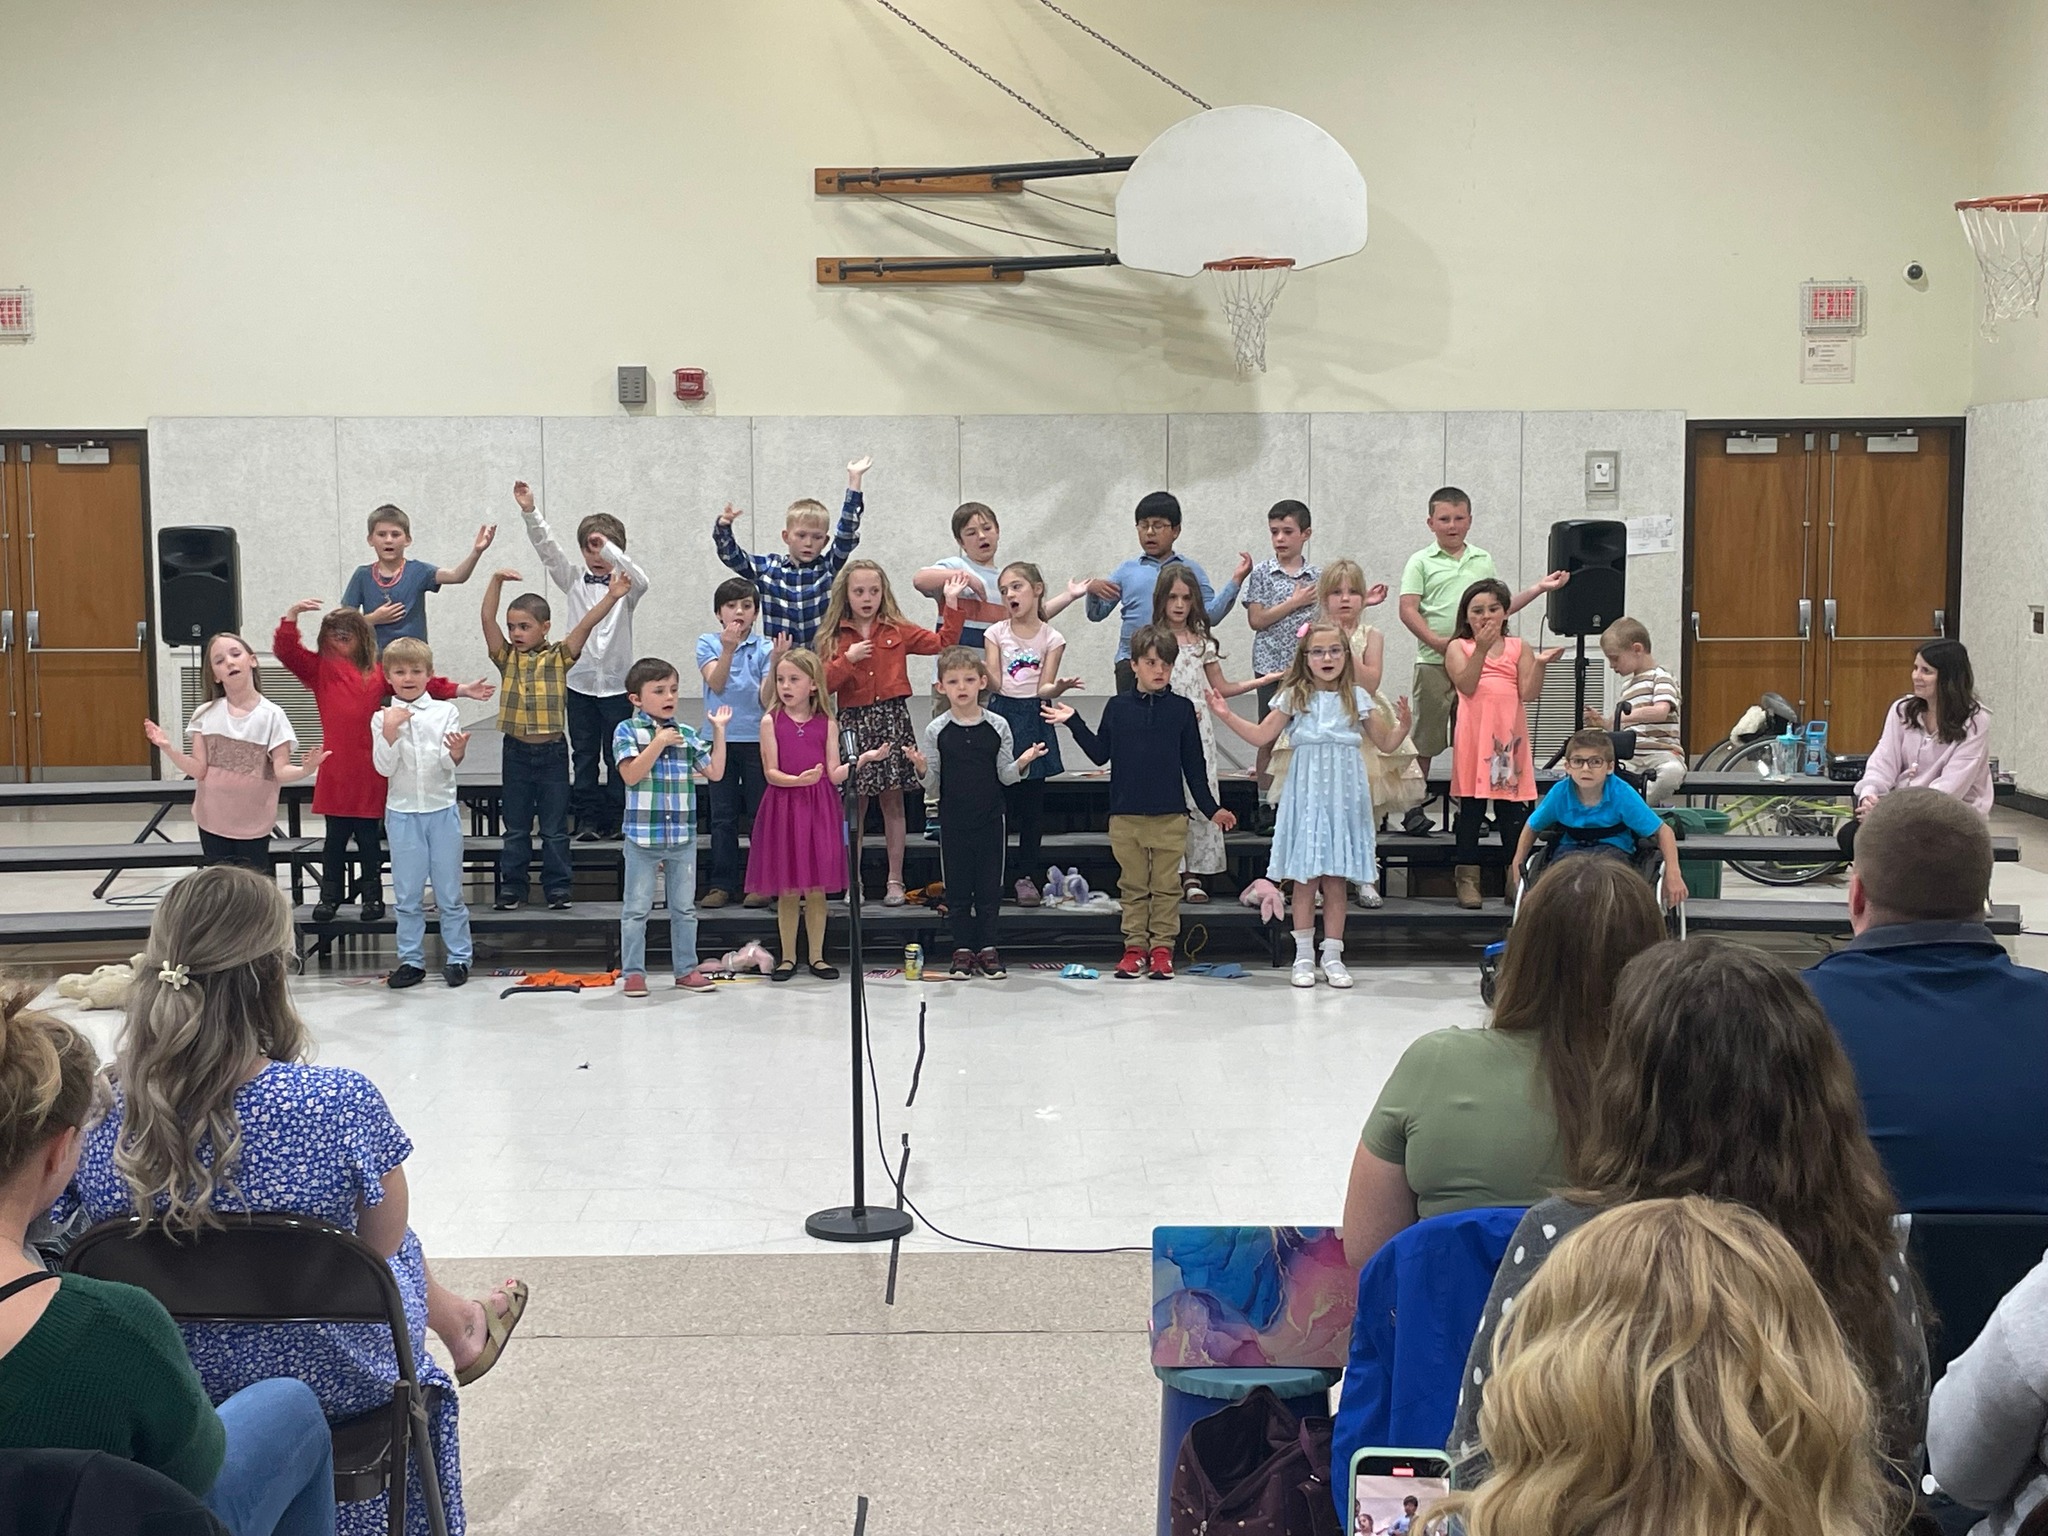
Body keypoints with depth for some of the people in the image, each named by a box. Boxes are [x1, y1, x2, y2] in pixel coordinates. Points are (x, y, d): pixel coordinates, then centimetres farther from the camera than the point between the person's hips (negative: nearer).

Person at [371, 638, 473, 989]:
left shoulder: (445, 712, -1)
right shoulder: (382, 719, -1)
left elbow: (449, 765, -6)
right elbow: (384, 767, -8)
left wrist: (456, 752, -28)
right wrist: (390, 732, -20)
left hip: (442, 811, 0)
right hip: (402, 813, 1)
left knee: (450, 892, 6)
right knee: (408, 894, 8)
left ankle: (458, 957, 15)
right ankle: (411, 960, 17)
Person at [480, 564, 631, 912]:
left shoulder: (559, 657, 0)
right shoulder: (507, 658, 4)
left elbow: (586, 624, -10)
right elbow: (487, 619, -5)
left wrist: (612, 597, -20)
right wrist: (496, 581, -16)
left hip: (553, 752, -2)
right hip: (516, 751, 2)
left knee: (555, 828, 6)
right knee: (515, 827, 10)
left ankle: (558, 888, 13)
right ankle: (511, 888, 16)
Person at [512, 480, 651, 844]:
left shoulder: (624, 584, 1)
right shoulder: (573, 579, 7)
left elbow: (640, 581, -23)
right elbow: (547, 549, -4)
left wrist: (609, 547, -29)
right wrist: (529, 512, -17)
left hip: (616, 683, -2)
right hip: (580, 681, 2)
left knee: (617, 756, 4)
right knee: (584, 755, 6)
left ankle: (617, 819, 12)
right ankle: (587, 818, 12)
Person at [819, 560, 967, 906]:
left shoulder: (897, 630, 5)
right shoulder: (833, 637, 4)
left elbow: (942, 643, 3)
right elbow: (823, 683, -4)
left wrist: (952, 603, -2)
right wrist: (848, 659, -14)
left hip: (892, 719, 0)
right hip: (853, 722, 0)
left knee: (893, 802, 4)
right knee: (855, 806, 4)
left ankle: (895, 881, 10)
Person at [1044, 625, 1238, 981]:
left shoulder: (1182, 709, 2)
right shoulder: (1117, 707, 4)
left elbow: (1194, 764, 7)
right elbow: (1100, 753, 11)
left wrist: (1211, 808, 7)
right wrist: (1074, 723, 2)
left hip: (1170, 817, -1)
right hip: (1125, 815, 1)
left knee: (1166, 885, 3)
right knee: (1133, 885, 7)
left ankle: (1162, 947, 10)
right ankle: (1135, 947, 14)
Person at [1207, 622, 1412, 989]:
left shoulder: (1357, 698, 7)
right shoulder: (1294, 696, 4)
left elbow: (1386, 743, 11)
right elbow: (1261, 736, 7)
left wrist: (1402, 724, -7)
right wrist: (1227, 716, -2)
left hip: (1343, 796, 1)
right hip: (1307, 793, -1)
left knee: (1337, 880, 3)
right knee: (1305, 879, 1)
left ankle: (1332, 956, 11)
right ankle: (1303, 956, 10)